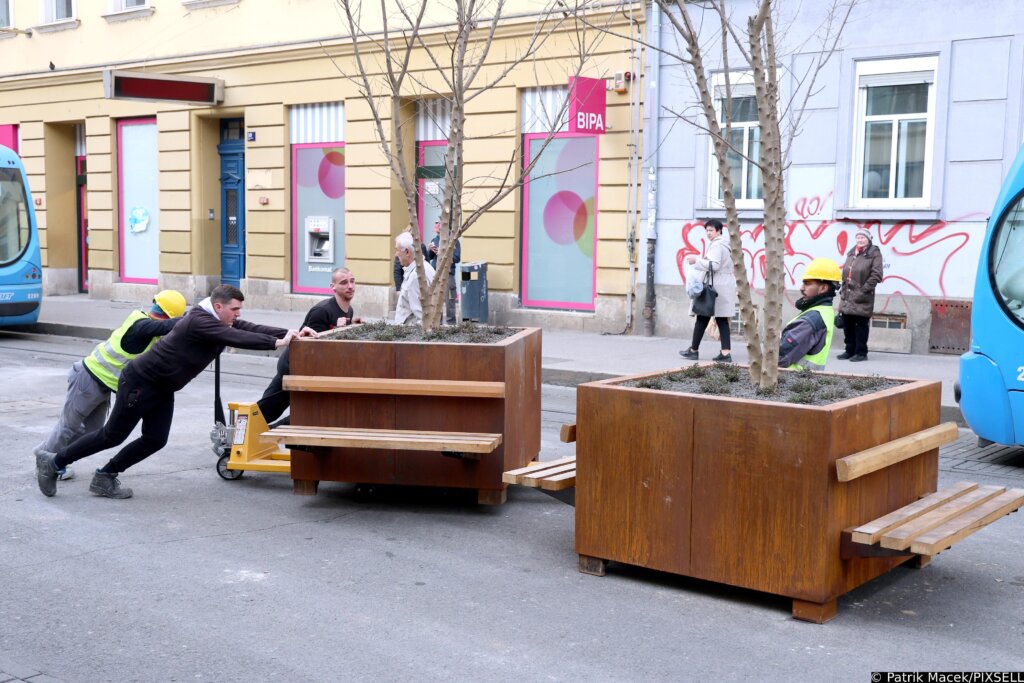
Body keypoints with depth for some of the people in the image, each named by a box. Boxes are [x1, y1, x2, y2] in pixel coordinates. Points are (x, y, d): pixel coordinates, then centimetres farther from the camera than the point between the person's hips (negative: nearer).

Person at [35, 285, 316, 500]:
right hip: (140, 381, -9)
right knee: (113, 435, 0)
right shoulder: (199, 321, -27)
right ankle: (53, 462, 15)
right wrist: (278, 343, -36)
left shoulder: (221, 322, 2)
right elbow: (238, 338, -36)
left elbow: (250, 329, -5)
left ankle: (105, 477, 17)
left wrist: (292, 333, -17)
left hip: (163, 389, 9)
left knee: (155, 440, 3)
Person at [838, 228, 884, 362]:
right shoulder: (851, 253, 17)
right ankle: (850, 350, 19)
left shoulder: (874, 253, -4)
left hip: (862, 298, -7)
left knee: (861, 325, -3)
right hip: (848, 296, 7)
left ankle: (861, 352, 4)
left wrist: (863, 291, -15)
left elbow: (876, 275, -11)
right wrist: (844, 289, 13)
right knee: (847, 324, 10)